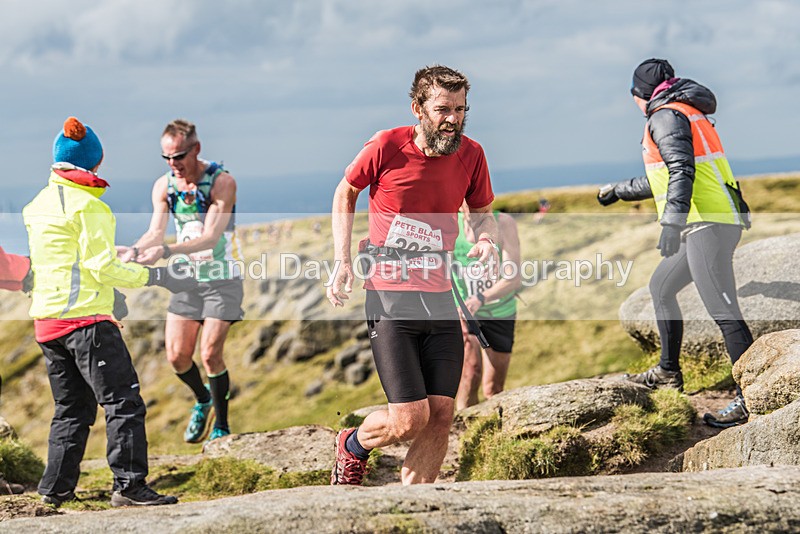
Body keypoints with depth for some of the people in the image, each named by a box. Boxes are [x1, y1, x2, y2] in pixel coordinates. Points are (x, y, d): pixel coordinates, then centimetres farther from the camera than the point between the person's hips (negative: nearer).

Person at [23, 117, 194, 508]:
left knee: (72, 408, 16)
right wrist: (156, 277, -11)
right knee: (124, 402, -6)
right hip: (86, 318, -8)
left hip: (46, 320, 8)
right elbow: (103, 267, -16)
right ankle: (129, 485, -12)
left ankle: (56, 488, 14)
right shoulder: (88, 205, -11)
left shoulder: (38, 205, 13)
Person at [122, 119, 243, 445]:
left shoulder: (221, 182, -19)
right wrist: (135, 251, -30)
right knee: (177, 355, 0)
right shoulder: (164, 186, -3)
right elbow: (156, 231, -6)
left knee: (210, 354, -11)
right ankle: (202, 399, 31)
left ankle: (221, 427, 7)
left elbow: (210, 237, -26)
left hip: (222, 278, -5)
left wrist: (165, 252, -39)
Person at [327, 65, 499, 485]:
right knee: (409, 419, -11)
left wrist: (485, 239, -5)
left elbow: (482, 211, 18)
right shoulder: (387, 147, -9)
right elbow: (345, 194, 8)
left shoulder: (470, 155, 1)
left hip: (441, 300, 4)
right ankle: (352, 446, 22)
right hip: (390, 298, -4)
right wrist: (343, 261, 0)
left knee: (441, 415, -4)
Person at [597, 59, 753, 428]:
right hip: (716, 221, 10)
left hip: (708, 223, -10)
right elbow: (665, 177, 37)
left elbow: (682, 170, -22)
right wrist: (619, 191, 49)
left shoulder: (666, 116, -5)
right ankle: (669, 371, 32)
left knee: (723, 311, -14)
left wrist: (671, 222, -30)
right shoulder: (686, 113, 25)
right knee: (661, 287, 24)